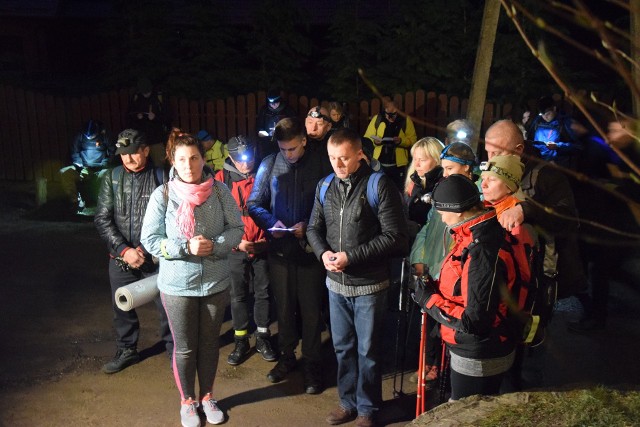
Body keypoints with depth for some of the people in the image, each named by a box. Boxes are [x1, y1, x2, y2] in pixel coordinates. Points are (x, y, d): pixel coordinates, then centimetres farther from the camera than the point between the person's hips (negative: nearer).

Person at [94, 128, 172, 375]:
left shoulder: (161, 178, -8)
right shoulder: (111, 178, 2)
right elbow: (102, 219, -1)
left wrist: (144, 249, -13)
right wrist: (123, 249, -12)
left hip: (156, 257, -3)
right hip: (120, 258, 3)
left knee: (167, 305, 4)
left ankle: (174, 349, 25)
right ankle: (127, 351, 35)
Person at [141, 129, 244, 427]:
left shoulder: (220, 190, -8)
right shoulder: (163, 195, -12)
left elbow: (237, 229, -3)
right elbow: (150, 240, -9)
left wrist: (214, 245, -20)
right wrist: (186, 248, -22)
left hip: (216, 282, 2)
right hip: (177, 285, -2)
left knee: (210, 344, 18)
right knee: (185, 348, 13)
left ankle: (207, 397, 40)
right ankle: (187, 402, 37)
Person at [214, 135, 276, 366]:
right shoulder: (222, 178, -5)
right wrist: (237, 241, -11)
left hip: (262, 245, 1)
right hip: (236, 248, -1)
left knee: (263, 292, 10)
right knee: (238, 295, 9)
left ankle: (263, 338, 25)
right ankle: (241, 341, 24)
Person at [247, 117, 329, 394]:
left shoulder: (318, 166, -6)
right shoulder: (269, 166, 0)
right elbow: (254, 204, 4)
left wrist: (308, 225, -17)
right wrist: (272, 222, -13)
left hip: (309, 248, -2)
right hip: (279, 248, 2)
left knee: (310, 309, 6)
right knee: (284, 306, 14)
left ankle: (312, 363, 22)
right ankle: (287, 356, 33)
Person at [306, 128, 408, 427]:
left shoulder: (379, 185, -13)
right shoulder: (325, 187, 3)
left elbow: (395, 236, -15)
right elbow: (314, 228, 11)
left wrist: (351, 256, -19)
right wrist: (323, 253, -11)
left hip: (369, 285, -4)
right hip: (336, 283, 5)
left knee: (368, 352, 10)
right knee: (343, 347, 18)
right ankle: (348, 402, 38)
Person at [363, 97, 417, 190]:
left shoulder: (405, 120, 2)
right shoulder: (376, 119, 4)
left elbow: (412, 140, 0)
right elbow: (367, 138, 2)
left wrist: (401, 141, -19)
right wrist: (374, 141, -18)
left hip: (398, 165, -1)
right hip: (378, 164, 1)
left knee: (397, 191, 5)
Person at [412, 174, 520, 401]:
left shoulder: (483, 253, -31)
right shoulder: (475, 237, 0)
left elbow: (474, 321, -30)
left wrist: (430, 299, -19)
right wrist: (435, 287, -2)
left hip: (479, 361, -9)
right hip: (472, 351, 9)